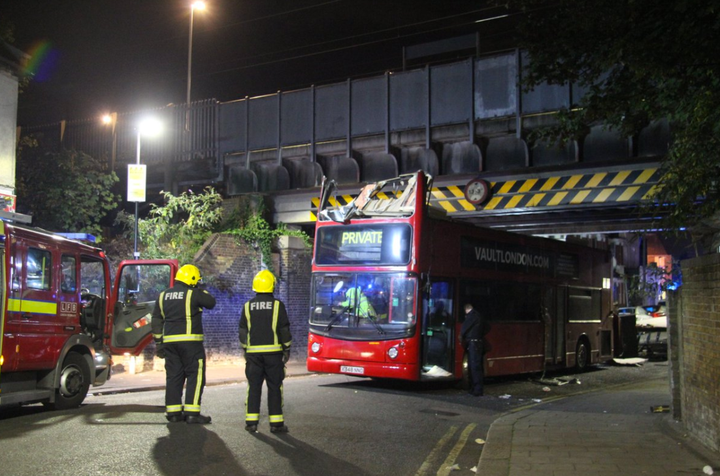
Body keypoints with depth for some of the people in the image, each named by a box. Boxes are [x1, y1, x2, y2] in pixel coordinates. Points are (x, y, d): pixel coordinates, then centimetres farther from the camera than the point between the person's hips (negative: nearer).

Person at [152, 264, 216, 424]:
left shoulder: (163, 296, 14)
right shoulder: (193, 293, -7)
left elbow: (156, 320, 15)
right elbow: (211, 302, 4)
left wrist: (159, 342, 18)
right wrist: (203, 291, 18)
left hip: (170, 341, 6)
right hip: (190, 341, -6)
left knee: (173, 376, 11)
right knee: (195, 375, -1)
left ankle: (173, 411, 13)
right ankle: (192, 412, -5)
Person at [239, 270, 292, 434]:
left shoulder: (248, 306, 4)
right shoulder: (277, 305, -4)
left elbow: (243, 332, 7)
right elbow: (284, 330, -3)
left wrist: (245, 350, 16)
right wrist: (287, 349, 6)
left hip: (253, 352, 2)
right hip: (273, 352, -2)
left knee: (254, 387, 7)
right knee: (274, 387, 2)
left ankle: (251, 421, 7)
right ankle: (276, 423, 2)